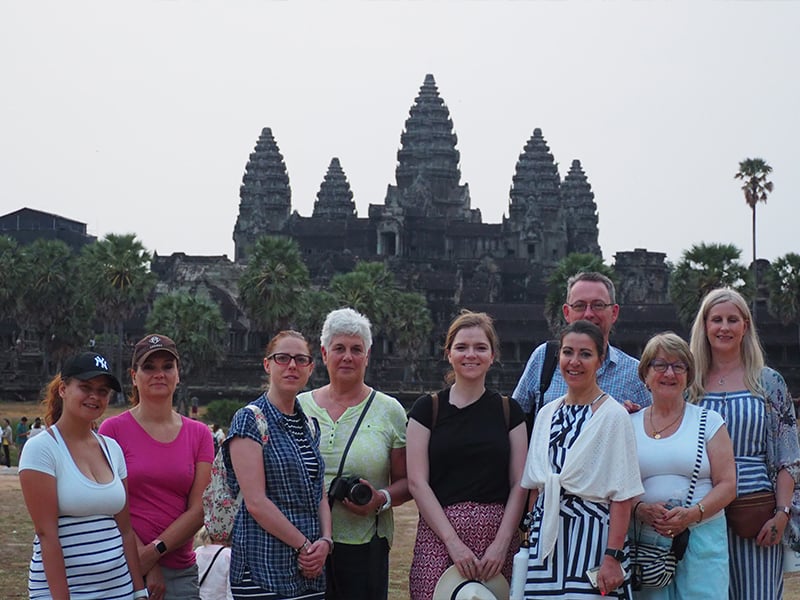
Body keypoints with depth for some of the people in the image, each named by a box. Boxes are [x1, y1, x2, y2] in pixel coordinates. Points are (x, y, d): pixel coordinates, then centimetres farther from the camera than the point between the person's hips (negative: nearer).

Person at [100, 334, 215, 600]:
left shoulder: (199, 434, 7)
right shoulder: (114, 428, -2)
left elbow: (198, 510, 0)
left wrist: (154, 552, -12)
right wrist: (145, 566, -12)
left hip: (181, 571, 2)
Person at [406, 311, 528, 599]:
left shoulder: (509, 411, 10)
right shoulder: (427, 408, 5)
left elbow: (519, 484, 5)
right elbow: (417, 481, -2)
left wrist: (502, 543, -8)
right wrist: (453, 542, -10)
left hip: (498, 534, 1)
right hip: (439, 533, -1)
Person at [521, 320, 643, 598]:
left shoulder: (614, 416, -6)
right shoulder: (547, 413, 12)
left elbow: (622, 496, -11)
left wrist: (613, 557, -16)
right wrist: (529, 538, 11)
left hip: (592, 539, -5)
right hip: (546, 539, 5)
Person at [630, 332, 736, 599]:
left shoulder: (709, 422, 8)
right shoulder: (630, 425, 12)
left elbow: (727, 485, 2)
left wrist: (693, 513, -14)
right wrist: (640, 510, -12)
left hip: (702, 538, -1)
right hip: (645, 541, 1)